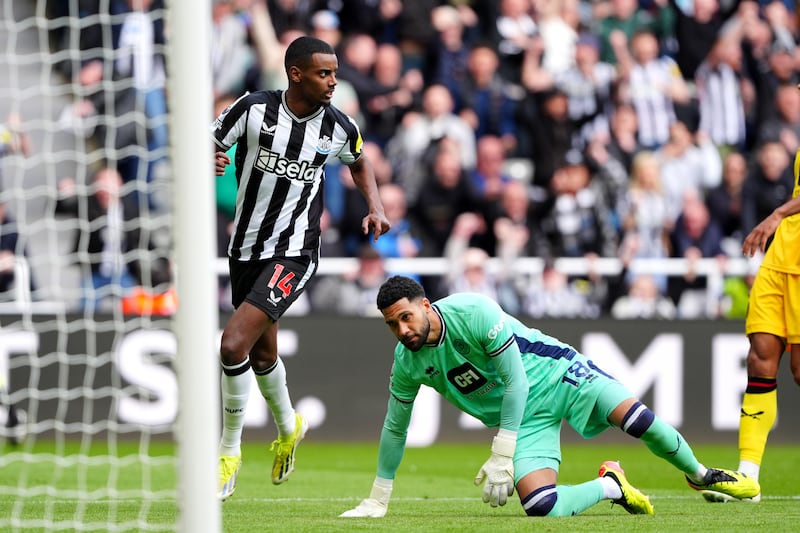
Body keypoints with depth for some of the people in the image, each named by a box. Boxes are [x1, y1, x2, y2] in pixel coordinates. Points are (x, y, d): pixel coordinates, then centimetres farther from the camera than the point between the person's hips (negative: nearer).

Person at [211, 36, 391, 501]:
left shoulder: (338, 127, -4)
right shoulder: (254, 108, -9)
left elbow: (359, 162, 18)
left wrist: (376, 208, 5)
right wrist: (209, 161, -24)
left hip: (294, 254, -3)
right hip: (246, 249, 3)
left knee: (234, 344, -19)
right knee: (262, 353, 20)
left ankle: (229, 453, -4)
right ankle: (289, 426, 50)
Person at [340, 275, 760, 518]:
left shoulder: (473, 313, -26)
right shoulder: (407, 365, -10)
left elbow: (516, 381, -22)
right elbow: (394, 427, 6)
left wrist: (501, 457, -24)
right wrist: (377, 500, 10)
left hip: (553, 373, -3)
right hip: (525, 417, 3)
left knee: (638, 419, -20)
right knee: (540, 505, -22)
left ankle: (700, 475, 10)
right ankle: (610, 486, 6)